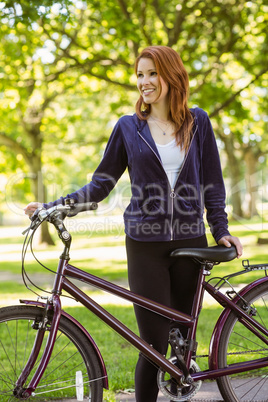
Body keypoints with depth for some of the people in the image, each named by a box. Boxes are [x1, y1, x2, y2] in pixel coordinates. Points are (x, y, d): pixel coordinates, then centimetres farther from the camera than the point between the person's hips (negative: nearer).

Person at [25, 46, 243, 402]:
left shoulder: (198, 122, 7)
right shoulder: (128, 127, 5)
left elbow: (212, 182, 10)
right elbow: (101, 184, 5)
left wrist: (221, 229, 2)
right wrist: (53, 207, -5)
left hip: (190, 241, 1)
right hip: (146, 244, -1)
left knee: (184, 339, 8)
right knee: (155, 344, -5)